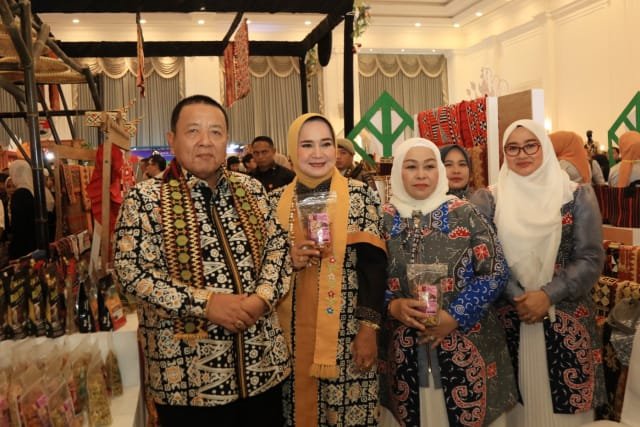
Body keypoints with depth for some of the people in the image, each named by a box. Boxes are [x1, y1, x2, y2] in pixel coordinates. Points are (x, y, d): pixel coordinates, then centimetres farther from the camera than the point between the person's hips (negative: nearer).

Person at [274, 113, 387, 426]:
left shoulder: (360, 196, -4)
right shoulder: (277, 201, 4)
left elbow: (373, 266, -6)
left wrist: (369, 330, -10)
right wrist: (289, 260, -12)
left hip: (346, 332, -2)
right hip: (291, 331, 3)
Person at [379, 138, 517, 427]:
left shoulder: (464, 213, -3)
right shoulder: (383, 219, 1)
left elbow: (495, 271, -6)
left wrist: (453, 317, -14)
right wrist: (393, 306, -17)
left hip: (466, 345, -1)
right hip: (402, 349, 1)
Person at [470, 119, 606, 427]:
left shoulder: (578, 196, 2)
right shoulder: (487, 200, 2)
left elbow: (591, 260, -3)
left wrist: (547, 295, -14)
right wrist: (520, 298, -15)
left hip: (566, 322, 0)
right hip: (508, 321, 0)